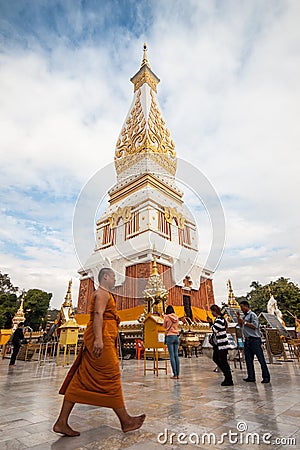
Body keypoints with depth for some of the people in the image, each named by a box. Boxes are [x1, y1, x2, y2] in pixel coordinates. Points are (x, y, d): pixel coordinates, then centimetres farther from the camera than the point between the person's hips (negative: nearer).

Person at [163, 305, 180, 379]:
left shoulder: (167, 317, -6)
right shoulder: (176, 317, 6)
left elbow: (164, 326, 6)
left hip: (170, 336, -5)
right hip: (176, 336, 5)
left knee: (172, 356, -2)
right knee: (176, 355, 8)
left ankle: (175, 374, -1)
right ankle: (178, 374, 9)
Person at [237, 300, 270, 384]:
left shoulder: (252, 315, -9)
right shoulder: (245, 316, 16)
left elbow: (255, 326, -20)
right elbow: (241, 326, 25)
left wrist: (244, 322, -17)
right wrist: (239, 318, 11)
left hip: (254, 340, -8)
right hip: (247, 340, 9)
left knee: (261, 359, -2)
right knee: (248, 359, 9)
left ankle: (266, 377, 6)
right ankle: (251, 377, 16)